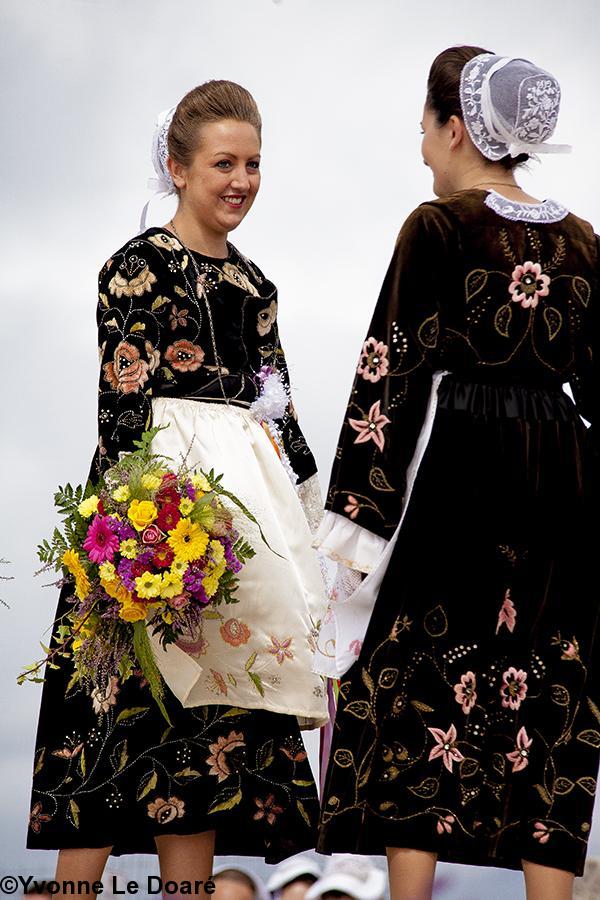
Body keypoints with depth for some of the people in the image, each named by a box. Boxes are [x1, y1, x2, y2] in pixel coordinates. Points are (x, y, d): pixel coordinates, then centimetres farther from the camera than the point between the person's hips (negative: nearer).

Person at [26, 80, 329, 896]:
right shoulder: (140, 267, -4)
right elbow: (122, 407, -11)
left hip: (247, 494, 7)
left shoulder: (254, 285, 17)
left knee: (208, 710, 4)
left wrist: (312, 510, 16)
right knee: (139, 713, -8)